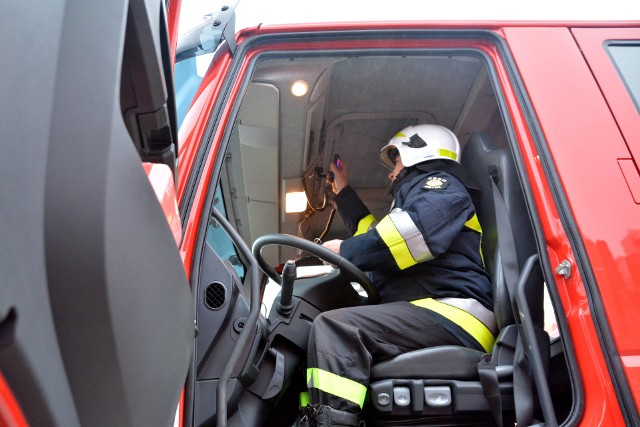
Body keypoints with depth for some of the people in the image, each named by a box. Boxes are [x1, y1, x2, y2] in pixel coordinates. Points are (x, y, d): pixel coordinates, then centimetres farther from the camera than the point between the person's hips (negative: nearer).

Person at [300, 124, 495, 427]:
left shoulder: (440, 184, 5)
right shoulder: (416, 191, 35)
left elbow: (418, 231, -17)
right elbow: (373, 233, 46)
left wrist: (345, 251, -9)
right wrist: (343, 192, 48)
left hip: (450, 313, -10)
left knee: (333, 326, -28)